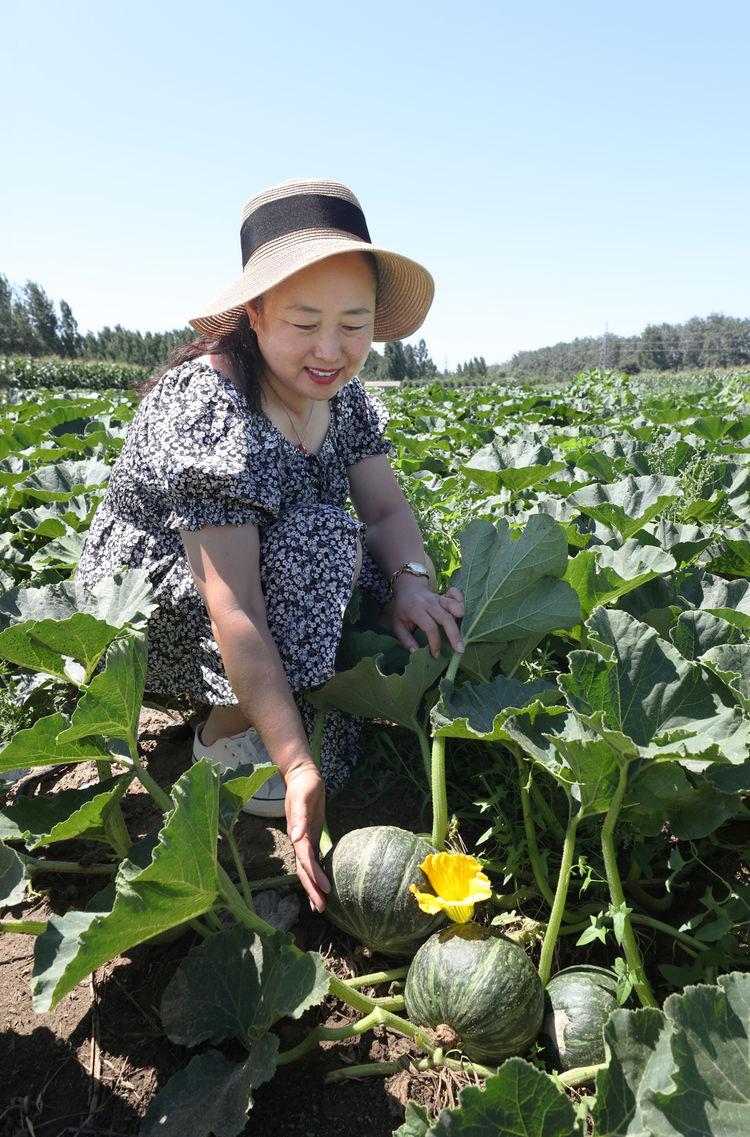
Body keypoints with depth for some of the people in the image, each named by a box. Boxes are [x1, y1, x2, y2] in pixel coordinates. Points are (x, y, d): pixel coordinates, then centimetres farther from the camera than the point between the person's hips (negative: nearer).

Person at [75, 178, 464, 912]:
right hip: (150, 614, -7)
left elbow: (389, 507, -6)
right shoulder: (207, 406, -30)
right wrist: (298, 769, -40)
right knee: (319, 541, -31)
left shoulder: (341, 394, -5)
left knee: (390, 569, -10)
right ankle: (224, 733, -10)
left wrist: (412, 579, -30)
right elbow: (233, 608, -37)